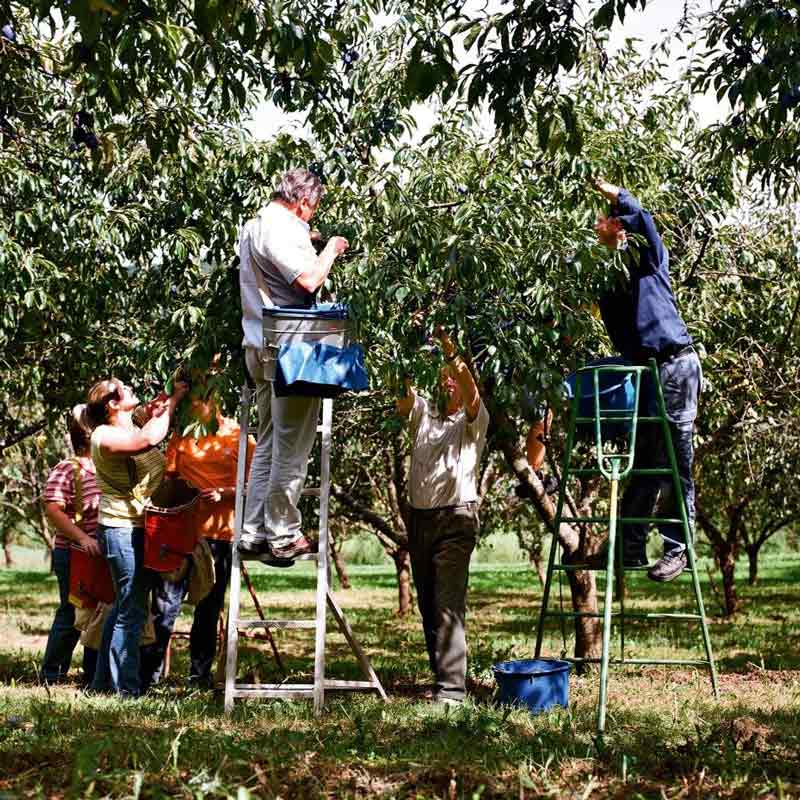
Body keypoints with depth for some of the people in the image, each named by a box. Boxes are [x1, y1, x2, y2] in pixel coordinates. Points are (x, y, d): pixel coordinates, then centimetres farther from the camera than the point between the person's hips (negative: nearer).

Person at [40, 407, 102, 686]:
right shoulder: (67, 470, -12)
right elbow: (53, 510, -21)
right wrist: (82, 538, -29)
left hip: (102, 555, 7)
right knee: (72, 614, -1)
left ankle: (93, 673, 22)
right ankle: (52, 675, 11)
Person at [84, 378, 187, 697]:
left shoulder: (134, 427, 16)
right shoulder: (104, 436, -13)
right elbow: (148, 439, -28)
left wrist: (159, 413, 8)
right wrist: (172, 402, -17)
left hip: (143, 528, 10)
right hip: (122, 529, -10)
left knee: (124, 606, 15)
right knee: (132, 610, -8)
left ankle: (103, 680, 23)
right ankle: (127, 688, -4)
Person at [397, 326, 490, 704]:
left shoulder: (473, 421, 2)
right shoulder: (423, 413, 16)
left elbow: (470, 391, -17)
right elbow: (402, 393, 0)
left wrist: (449, 350, -28)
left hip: (455, 519, -6)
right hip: (419, 518, 6)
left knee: (448, 606, -14)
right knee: (428, 606, 9)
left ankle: (452, 688, -18)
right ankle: (442, 676, 18)